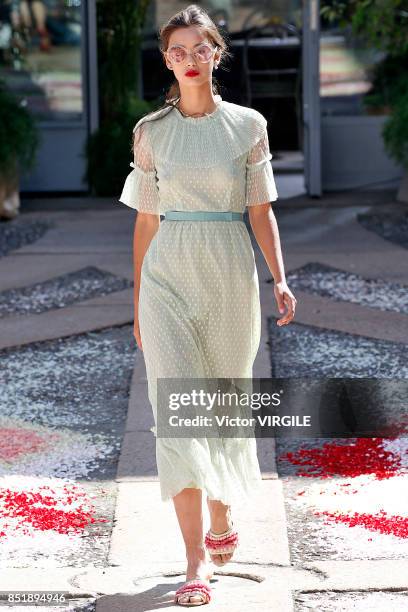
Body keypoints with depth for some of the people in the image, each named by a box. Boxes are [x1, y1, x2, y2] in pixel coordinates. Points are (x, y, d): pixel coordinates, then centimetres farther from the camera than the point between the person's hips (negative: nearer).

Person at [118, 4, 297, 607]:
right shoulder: (151, 132, 6)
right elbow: (146, 221, 10)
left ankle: (221, 521, 35)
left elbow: (261, 210, 4)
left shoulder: (248, 125, 3)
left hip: (230, 274, 0)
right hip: (168, 275, 0)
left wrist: (280, 278, -8)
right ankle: (196, 559, -14)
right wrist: (138, 302, 12)